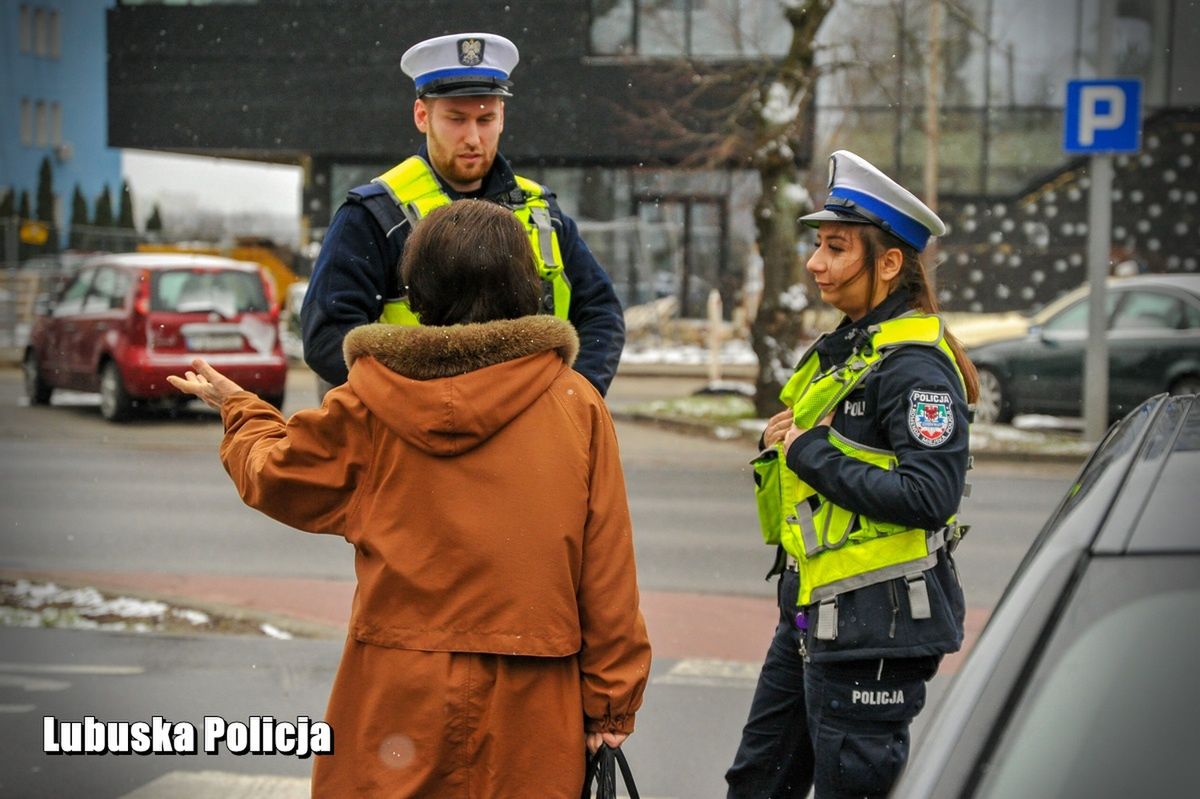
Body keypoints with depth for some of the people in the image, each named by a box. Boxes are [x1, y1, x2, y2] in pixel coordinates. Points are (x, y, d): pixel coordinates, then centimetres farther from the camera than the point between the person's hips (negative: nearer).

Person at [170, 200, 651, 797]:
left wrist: (239, 411, 34)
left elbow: (279, 480, 14)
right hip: (526, 704, 0)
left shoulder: (371, 399, -3)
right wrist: (611, 697, 6)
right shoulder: (576, 404, -4)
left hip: (398, 694, 1)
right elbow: (606, 566, -2)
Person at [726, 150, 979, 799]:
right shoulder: (843, 349, 13)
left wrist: (812, 452, -18)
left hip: (874, 623, -10)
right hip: (813, 609, 10)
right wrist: (783, 438, 2)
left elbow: (928, 496, -26)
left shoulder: (915, 366, -17)